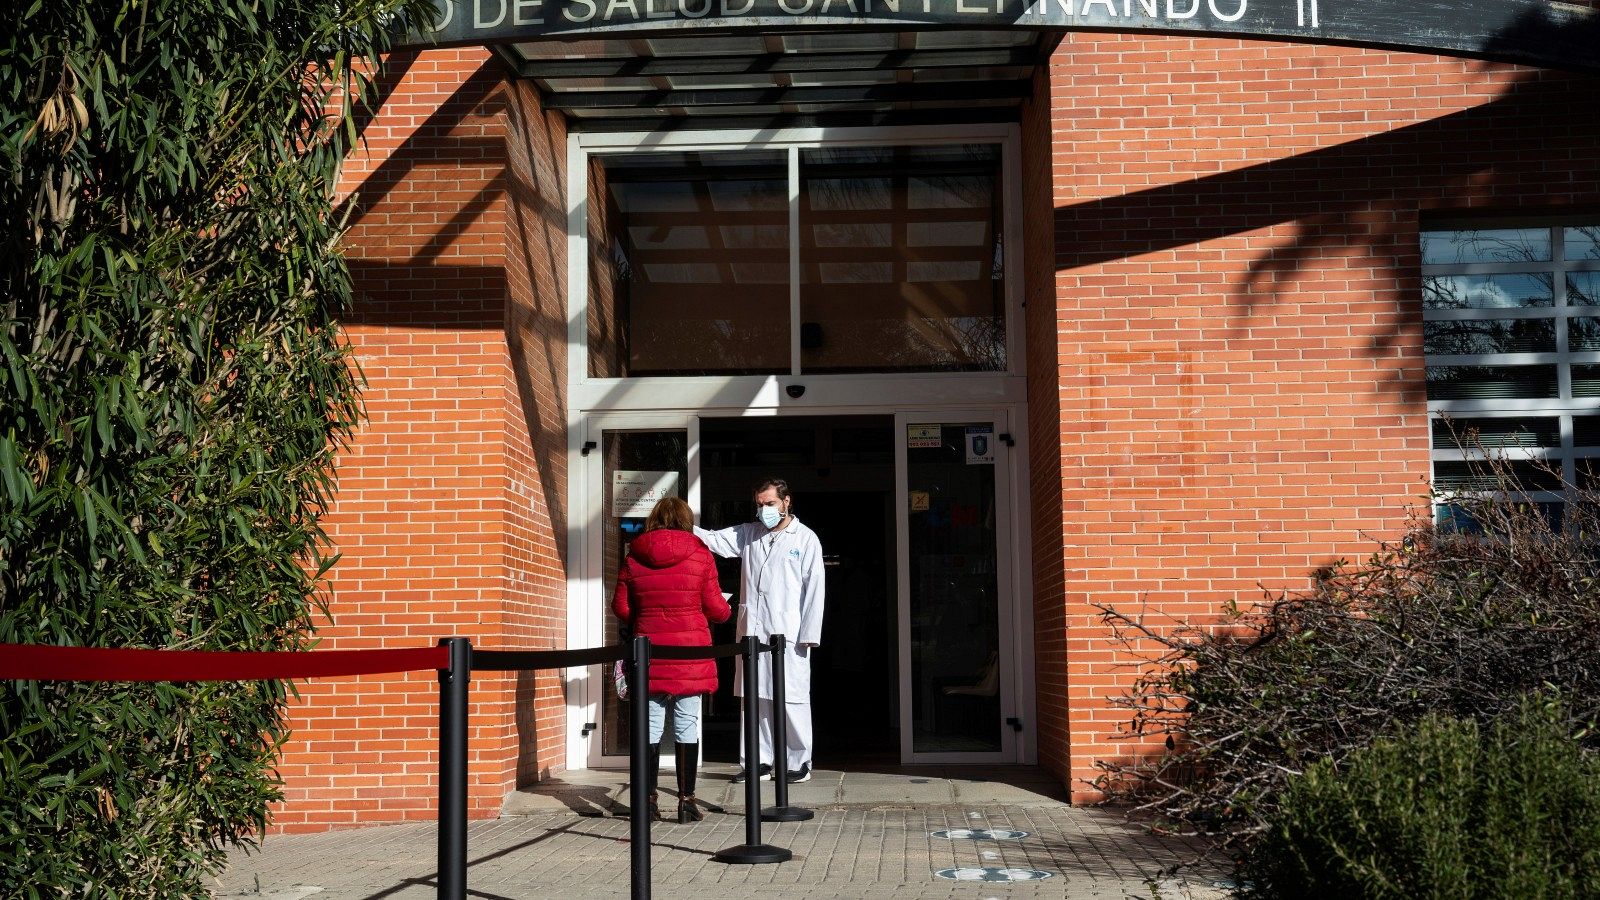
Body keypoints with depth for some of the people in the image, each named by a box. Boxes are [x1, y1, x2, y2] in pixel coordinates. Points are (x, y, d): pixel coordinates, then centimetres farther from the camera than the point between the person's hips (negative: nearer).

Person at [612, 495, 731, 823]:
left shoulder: (634, 556, 2)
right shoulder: (700, 554, -4)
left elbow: (620, 606, 6)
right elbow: (715, 608, -2)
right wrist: (727, 611, 21)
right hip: (690, 651, -2)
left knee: (650, 725, 8)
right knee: (687, 725, 3)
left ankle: (648, 800, 10)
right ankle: (686, 801, 4)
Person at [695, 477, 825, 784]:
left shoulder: (806, 539, 2)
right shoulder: (748, 534, 14)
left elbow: (814, 589, -2)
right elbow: (713, 539, 5)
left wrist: (809, 635, -9)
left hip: (788, 634, -4)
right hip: (752, 632, 4)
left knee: (791, 700, -3)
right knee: (754, 698, 7)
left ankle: (799, 762, 7)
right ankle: (758, 761, 14)